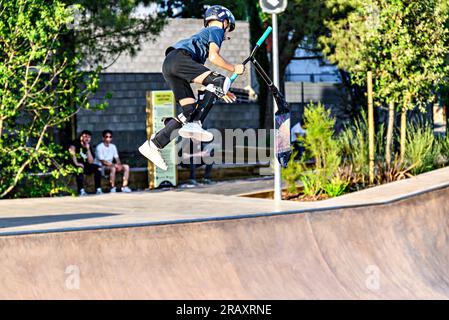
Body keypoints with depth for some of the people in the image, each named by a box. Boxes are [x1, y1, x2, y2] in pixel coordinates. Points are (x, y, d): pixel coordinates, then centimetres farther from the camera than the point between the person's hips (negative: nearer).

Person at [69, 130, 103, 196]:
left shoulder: (89, 147, 6)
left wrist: (88, 149, -12)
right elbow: (72, 149, -30)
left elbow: (90, 162, -2)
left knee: (98, 168, -10)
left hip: (84, 165, 6)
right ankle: (81, 190, -40)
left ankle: (98, 189, -14)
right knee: (80, 168, -38)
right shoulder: (76, 143, -9)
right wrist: (76, 163, -36)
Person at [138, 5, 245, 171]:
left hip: (168, 66, 9)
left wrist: (219, 91, 36)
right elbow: (213, 57, -4)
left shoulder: (204, 33, 39)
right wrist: (234, 68, 9)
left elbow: (202, 78, 36)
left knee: (191, 111, 4)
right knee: (222, 80, -18)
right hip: (179, 57, -9)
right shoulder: (216, 30, 14)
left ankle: (153, 144, 1)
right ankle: (194, 124, -30)